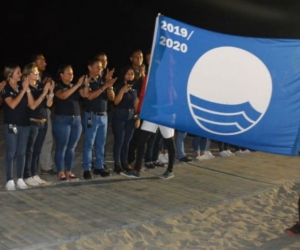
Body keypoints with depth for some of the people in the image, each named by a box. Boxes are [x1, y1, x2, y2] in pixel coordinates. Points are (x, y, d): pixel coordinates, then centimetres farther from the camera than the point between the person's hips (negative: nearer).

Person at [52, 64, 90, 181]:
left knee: (71, 148, 9)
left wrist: (86, 85, -21)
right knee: (61, 148, -2)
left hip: (76, 120, 6)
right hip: (62, 120, -6)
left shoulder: (75, 86, 13)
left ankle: (68, 172, 15)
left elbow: (84, 94, -2)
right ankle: (60, 173, 5)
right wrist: (77, 84, -27)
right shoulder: (57, 87, -4)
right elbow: (63, 95, -24)